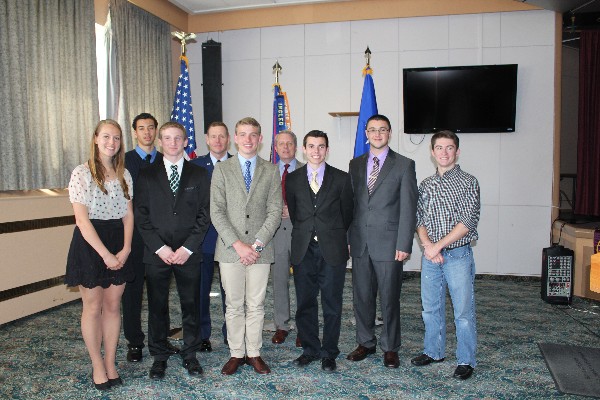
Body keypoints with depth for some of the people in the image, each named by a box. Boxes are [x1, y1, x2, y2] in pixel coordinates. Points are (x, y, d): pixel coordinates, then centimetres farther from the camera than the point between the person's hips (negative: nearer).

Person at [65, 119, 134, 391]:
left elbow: (128, 214, 8)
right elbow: (82, 220, -13)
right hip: (90, 244, -4)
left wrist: (125, 249, -5)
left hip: (118, 245, 4)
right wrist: (106, 254, -15)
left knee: (113, 306, 10)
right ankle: (97, 365, 22)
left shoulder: (124, 174, 8)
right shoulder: (82, 173, -8)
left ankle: (110, 363, 23)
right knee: (93, 307, 6)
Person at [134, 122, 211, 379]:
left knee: (191, 305, 8)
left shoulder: (199, 174, 5)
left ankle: (190, 354, 25)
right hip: (156, 252, 0)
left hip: (189, 252, 0)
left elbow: (204, 215, 1)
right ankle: (159, 356, 25)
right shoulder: (147, 175, 6)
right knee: (157, 307, 9)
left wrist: (188, 248, -9)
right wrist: (160, 248, -9)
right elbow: (141, 216, 1)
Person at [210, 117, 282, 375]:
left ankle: (254, 353, 22)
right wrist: (237, 244, -13)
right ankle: (236, 354, 22)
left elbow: (274, 212, 0)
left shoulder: (271, 171, 7)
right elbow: (217, 212, -3)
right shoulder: (221, 169, 5)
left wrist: (257, 244, -11)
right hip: (230, 249, 0)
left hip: (260, 250, 1)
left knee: (256, 305, 8)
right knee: (233, 305, 7)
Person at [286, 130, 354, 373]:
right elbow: (293, 212, 14)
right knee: (305, 303, 9)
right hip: (303, 250, 2)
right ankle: (310, 349, 26)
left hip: (332, 250, -2)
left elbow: (347, 213, 8)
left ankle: (329, 353, 21)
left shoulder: (341, 178, 2)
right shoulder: (293, 179, 7)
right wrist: (304, 235, 12)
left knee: (332, 304, 6)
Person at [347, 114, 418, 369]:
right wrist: (348, 238, 5)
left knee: (389, 298, 6)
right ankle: (365, 343, 29)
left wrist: (403, 244, -11)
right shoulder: (355, 164, 11)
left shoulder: (404, 165, -1)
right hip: (359, 243, 4)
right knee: (362, 297, 12)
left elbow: (408, 208, -5)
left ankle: (390, 348, 23)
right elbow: (350, 203, 11)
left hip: (388, 244, -4)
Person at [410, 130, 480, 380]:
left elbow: (468, 221, -12)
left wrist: (438, 246, -16)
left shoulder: (468, 182, -4)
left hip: (458, 254, -4)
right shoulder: (426, 185, 10)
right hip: (430, 255, 4)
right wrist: (426, 244, -11)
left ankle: (466, 360, 19)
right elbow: (419, 219, 7)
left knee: (463, 310, 3)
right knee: (431, 308, 14)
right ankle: (434, 351, 31)